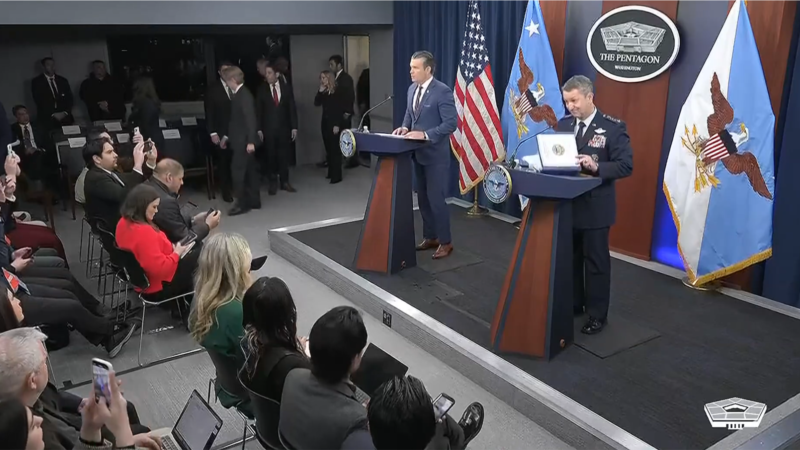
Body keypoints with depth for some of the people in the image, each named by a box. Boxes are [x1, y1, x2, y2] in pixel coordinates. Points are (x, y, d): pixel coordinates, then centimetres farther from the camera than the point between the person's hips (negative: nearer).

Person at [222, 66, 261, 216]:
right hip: (240, 140, 9)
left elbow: (250, 119, -21)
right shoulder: (237, 94, 11)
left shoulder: (244, 95, -16)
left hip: (244, 141, -9)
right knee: (249, 170, 12)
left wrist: (251, 141, -23)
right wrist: (227, 135, 18)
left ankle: (242, 203, -2)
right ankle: (254, 201, 19)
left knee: (237, 170, -8)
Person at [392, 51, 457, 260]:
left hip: (435, 154, -8)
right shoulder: (412, 89, 8)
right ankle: (430, 237, 28)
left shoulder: (443, 91, -16)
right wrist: (405, 127, -1)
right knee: (423, 197, 14)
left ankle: (445, 242, 9)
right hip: (418, 153, 8)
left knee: (436, 198, -4)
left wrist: (425, 134, -26)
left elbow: (451, 123, -20)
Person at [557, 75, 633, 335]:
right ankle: (573, 305, 32)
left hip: (595, 208, -5)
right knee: (570, 259, 16)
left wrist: (596, 167, -28)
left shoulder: (613, 127, -10)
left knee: (596, 262, 6)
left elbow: (626, 166, -13)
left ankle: (597, 315, 19)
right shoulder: (563, 125, 7)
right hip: (567, 204, 5)